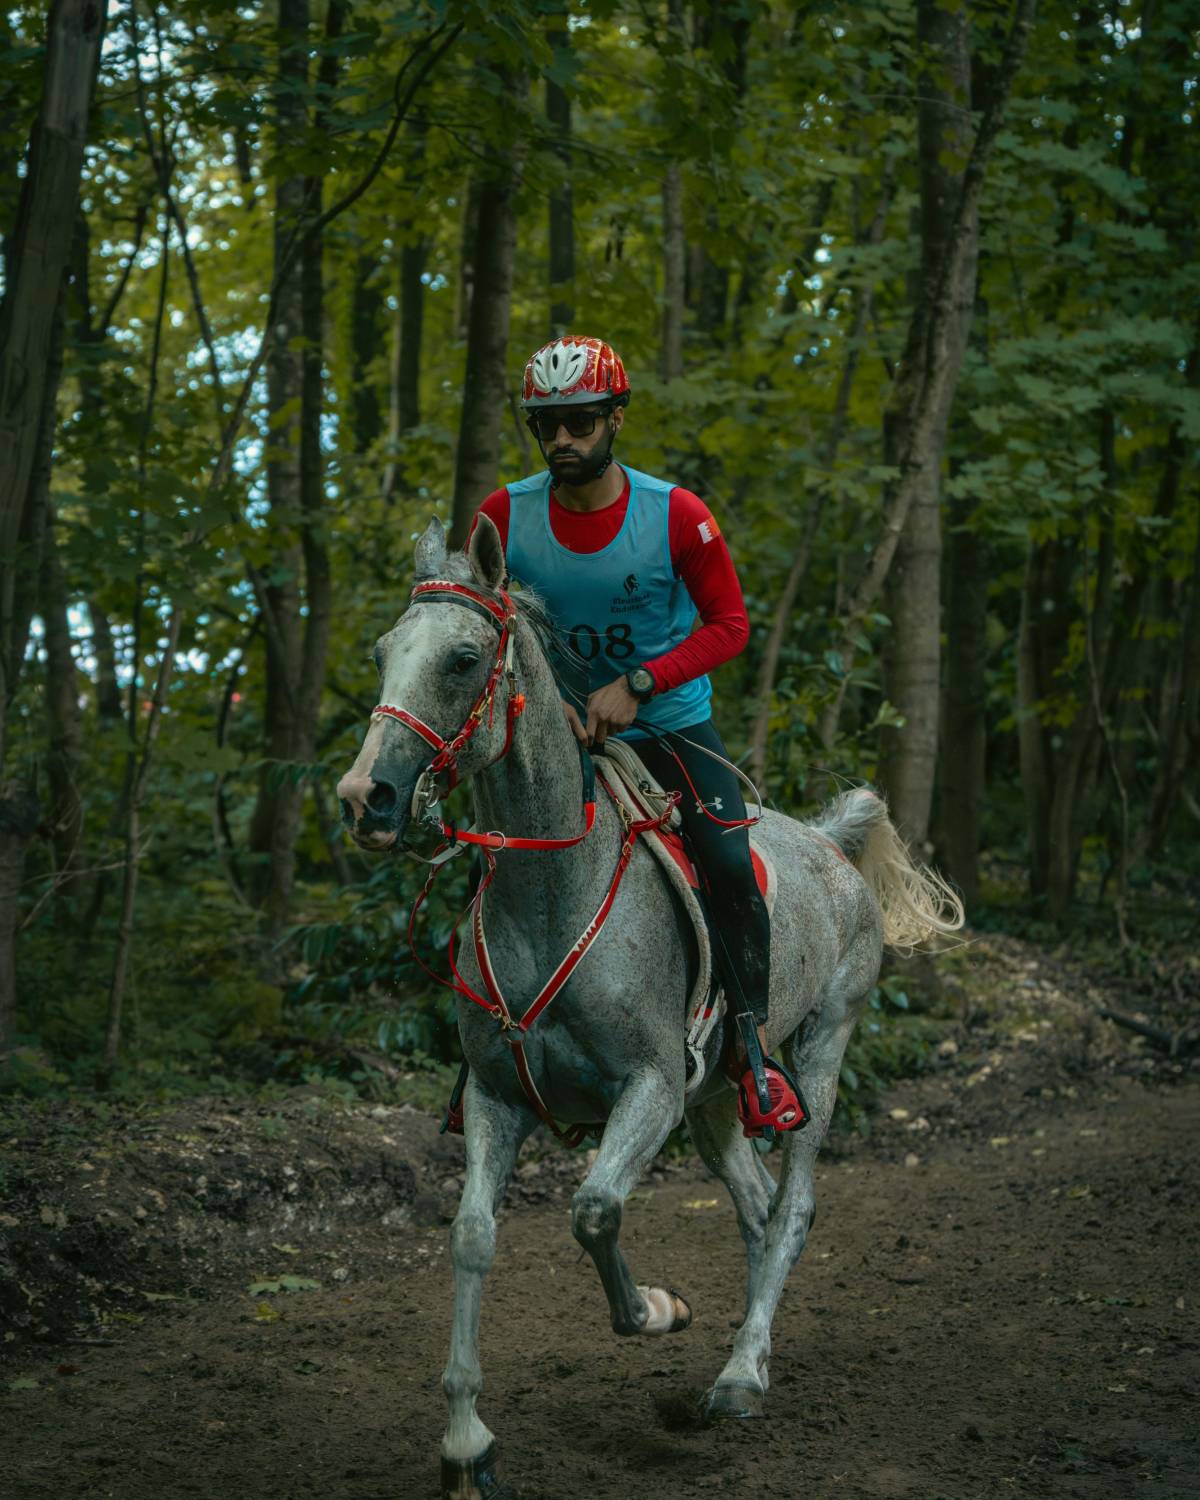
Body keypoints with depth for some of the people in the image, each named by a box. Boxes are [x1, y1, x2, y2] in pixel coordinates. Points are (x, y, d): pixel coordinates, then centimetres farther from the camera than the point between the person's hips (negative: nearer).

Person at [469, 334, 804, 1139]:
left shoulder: (677, 514, -15)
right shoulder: (505, 516, -10)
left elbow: (730, 623, -10)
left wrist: (635, 685, -22)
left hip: (671, 721, -2)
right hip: (560, 724, 2)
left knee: (731, 866, -18)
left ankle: (757, 1056, -7)